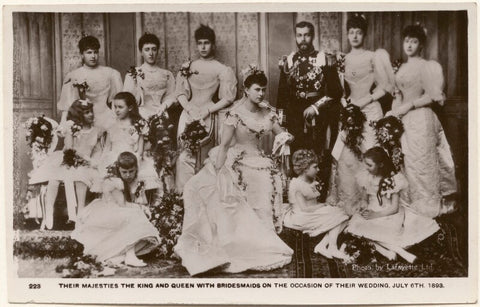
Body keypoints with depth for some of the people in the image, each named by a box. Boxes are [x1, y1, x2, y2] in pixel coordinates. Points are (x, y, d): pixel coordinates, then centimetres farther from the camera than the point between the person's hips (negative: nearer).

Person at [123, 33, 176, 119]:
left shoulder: (167, 74, 16)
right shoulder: (132, 74, 9)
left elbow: (171, 96, 10)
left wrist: (163, 106, -9)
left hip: (161, 115, 2)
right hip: (141, 116, -2)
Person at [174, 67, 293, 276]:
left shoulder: (267, 115, 6)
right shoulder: (235, 114, -10)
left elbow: (282, 136, 14)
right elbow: (224, 144, -13)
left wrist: (286, 137, -12)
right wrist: (218, 173, -18)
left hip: (257, 163, 5)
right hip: (234, 164, -5)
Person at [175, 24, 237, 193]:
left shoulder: (222, 70, 4)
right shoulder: (188, 67, 13)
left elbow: (228, 98, -2)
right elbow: (181, 93, 7)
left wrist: (208, 110, -11)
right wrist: (190, 108, -10)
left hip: (206, 116, -3)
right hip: (187, 114, 3)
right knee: (185, 155, -4)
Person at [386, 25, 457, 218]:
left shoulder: (426, 66, -8)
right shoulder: (403, 68, 15)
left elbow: (432, 96, -13)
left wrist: (408, 106, -15)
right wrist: (393, 112, 4)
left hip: (421, 118, -7)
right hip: (406, 120, 7)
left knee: (421, 162, -2)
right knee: (409, 163, 9)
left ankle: (428, 207, 8)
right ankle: (412, 203, 18)